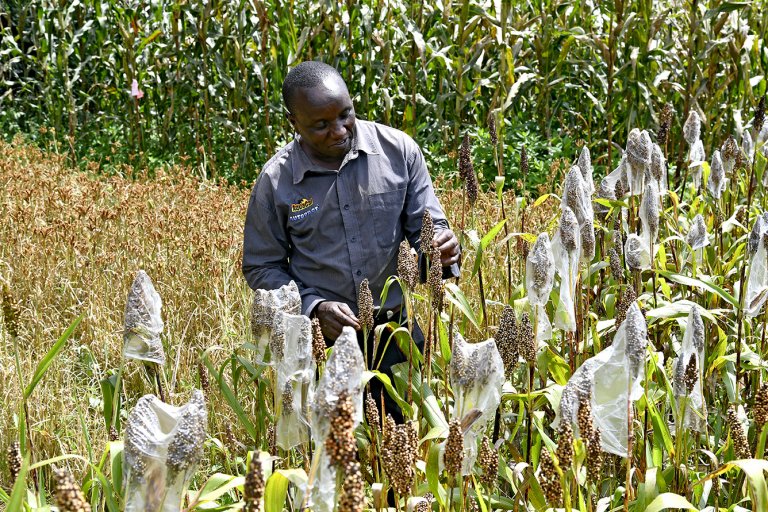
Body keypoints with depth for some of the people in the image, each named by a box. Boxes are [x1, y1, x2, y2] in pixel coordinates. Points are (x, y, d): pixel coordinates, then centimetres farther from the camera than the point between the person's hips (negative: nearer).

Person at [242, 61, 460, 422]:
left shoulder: (398, 150, -4)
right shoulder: (275, 180, -6)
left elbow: (427, 228, 3)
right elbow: (261, 268, 2)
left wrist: (441, 252, -21)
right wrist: (314, 307, -14)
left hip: (398, 326, 1)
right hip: (322, 338, -1)